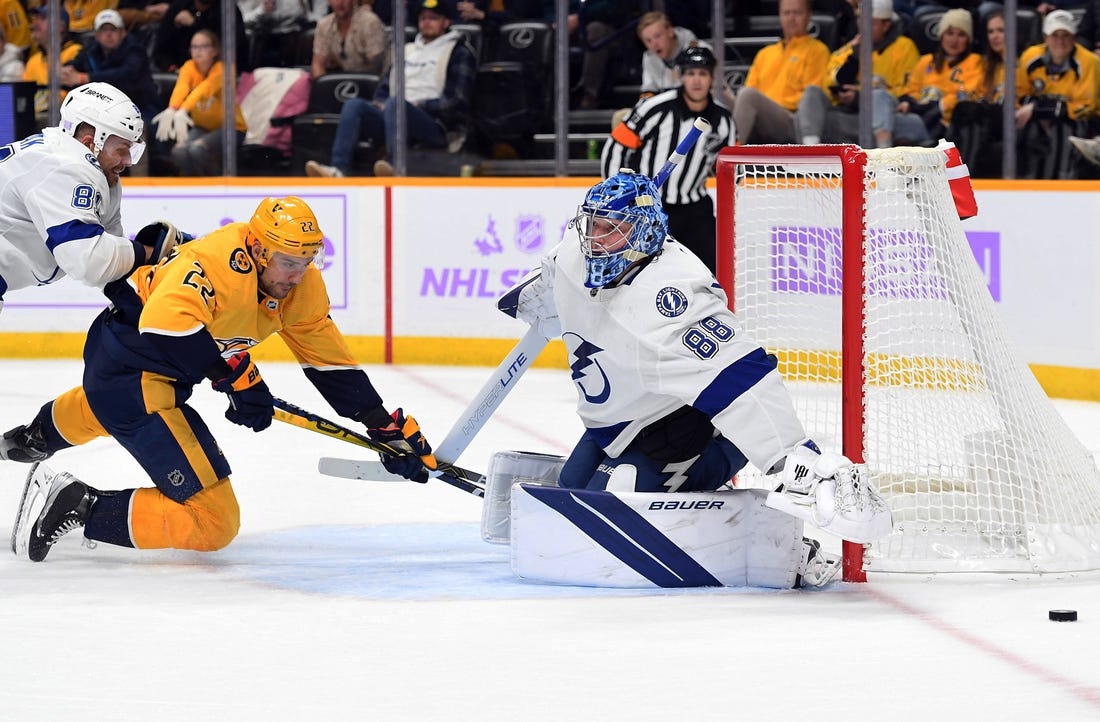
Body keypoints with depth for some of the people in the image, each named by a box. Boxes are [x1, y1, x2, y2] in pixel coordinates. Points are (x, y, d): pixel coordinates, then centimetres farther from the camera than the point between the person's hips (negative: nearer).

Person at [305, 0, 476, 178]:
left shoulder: (458, 53, 6)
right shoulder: (408, 50, 28)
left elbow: (456, 102, -4)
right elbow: (384, 89, 28)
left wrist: (420, 105, -11)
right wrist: (380, 104, 5)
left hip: (437, 126, -6)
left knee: (394, 104, -35)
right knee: (354, 105, -16)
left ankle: (396, 169, -51)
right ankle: (338, 170, -34)